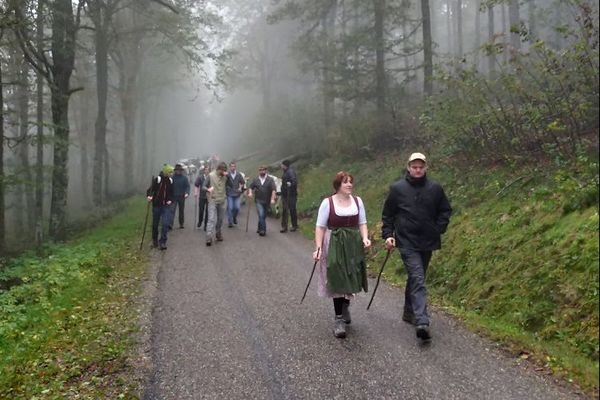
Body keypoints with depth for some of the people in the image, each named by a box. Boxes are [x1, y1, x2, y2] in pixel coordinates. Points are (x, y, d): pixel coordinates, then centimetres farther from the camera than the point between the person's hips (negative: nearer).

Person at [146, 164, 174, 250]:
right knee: (155, 224, 9)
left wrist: (170, 200, -1)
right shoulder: (157, 179, -9)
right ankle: (155, 240, 29)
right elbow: (150, 189, -12)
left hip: (166, 206, 2)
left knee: (166, 223, -10)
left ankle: (162, 242, -5)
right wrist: (149, 196, -32)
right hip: (157, 205, -2)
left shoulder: (170, 181, 5)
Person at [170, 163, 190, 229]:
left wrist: (187, 193, -20)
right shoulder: (172, 177, -2)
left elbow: (187, 186, -3)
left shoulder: (184, 177, -1)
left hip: (182, 196, 1)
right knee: (172, 210, -12)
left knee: (181, 211, 11)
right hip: (174, 196, -1)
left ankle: (181, 224, 22)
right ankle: (170, 224, -16)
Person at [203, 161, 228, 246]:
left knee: (220, 219, 12)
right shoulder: (211, 175, -7)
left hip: (222, 201, 4)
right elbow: (203, 186, -4)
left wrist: (228, 176, -14)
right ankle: (209, 238, -15)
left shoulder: (225, 176, 3)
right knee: (211, 219, -12)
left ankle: (218, 234, 31)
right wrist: (208, 189, -26)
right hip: (212, 201, -4)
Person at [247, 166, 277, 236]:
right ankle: (263, 230, -12)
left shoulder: (270, 180, -1)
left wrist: (272, 199, -20)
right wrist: (250, 192, -3)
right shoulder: (256, 180, 7)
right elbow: (250, 187, 17)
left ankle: (260, 229, 28)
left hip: (266, 201, 0)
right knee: (261, 215, -14)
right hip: (258, 200, 0)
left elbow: (274, 190, -9)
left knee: (264, 216, 11)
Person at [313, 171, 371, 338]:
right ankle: (339, 319, 5)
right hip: (334, 245, -3)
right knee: (337, 281, -5)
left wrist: (365, 238, -10)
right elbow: (320, 227, -6)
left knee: (351, 279, 8)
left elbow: (362, 223, 8)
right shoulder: (328, 203, -6)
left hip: (353, 245, 3)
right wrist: (318, 247, -14)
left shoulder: (357, 201, 4)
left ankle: (345, 306, 38)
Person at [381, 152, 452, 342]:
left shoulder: (435, 188, 3)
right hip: (407, 243, -4)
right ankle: (422, 322, -22)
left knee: (415, 279, 16)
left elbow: (445, 210, 14)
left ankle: (409, 313, 32)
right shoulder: (397, 188, -2)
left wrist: (439, 229, 2)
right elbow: (387, 214, 5)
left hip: (427, 242, 4)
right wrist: (388, 235, -3)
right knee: (418, 280, -15)